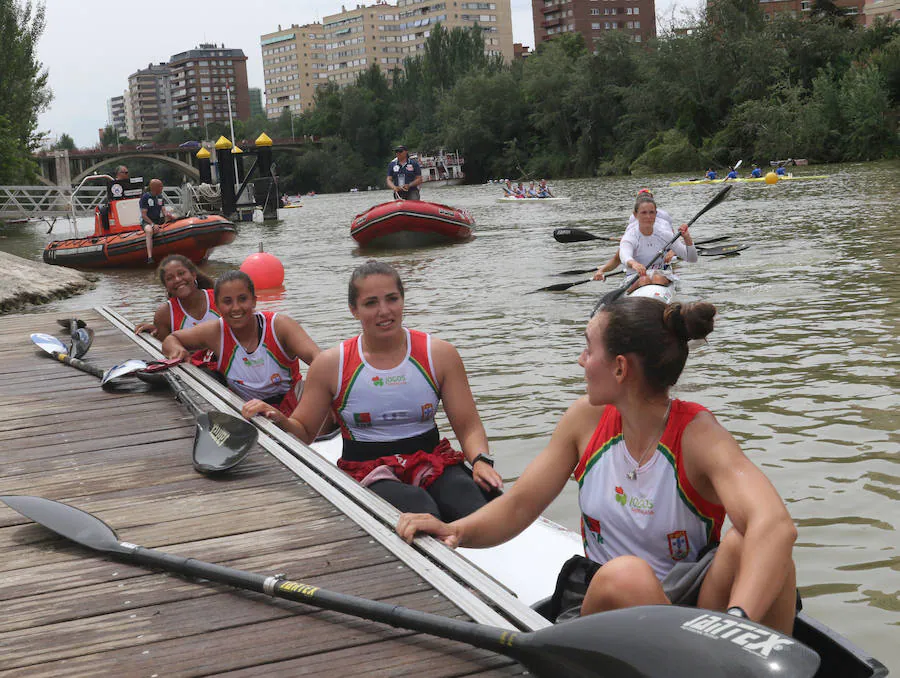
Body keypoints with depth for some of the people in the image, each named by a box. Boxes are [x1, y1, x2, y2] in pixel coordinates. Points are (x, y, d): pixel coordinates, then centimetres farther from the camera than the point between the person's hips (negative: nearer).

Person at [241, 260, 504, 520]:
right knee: (420, 509, -35)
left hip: (432, 462, 2)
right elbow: (304, 432, 11)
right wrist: (278, 420, -11)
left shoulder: (439, 354, 5)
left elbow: (469, 426, 5)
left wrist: (480, 460, -15)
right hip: (367, 471, -1)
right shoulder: (331, 364, 3)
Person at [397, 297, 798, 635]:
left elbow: (776, 524, -34)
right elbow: (517, 507, 6)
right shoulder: (586, 418, -1)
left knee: (748, 544, -33)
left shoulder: (696, 435, -16)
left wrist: (735, 621, -52)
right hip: (601, 602, 2)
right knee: (626, 575, -35)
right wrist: (455, 531, -17)